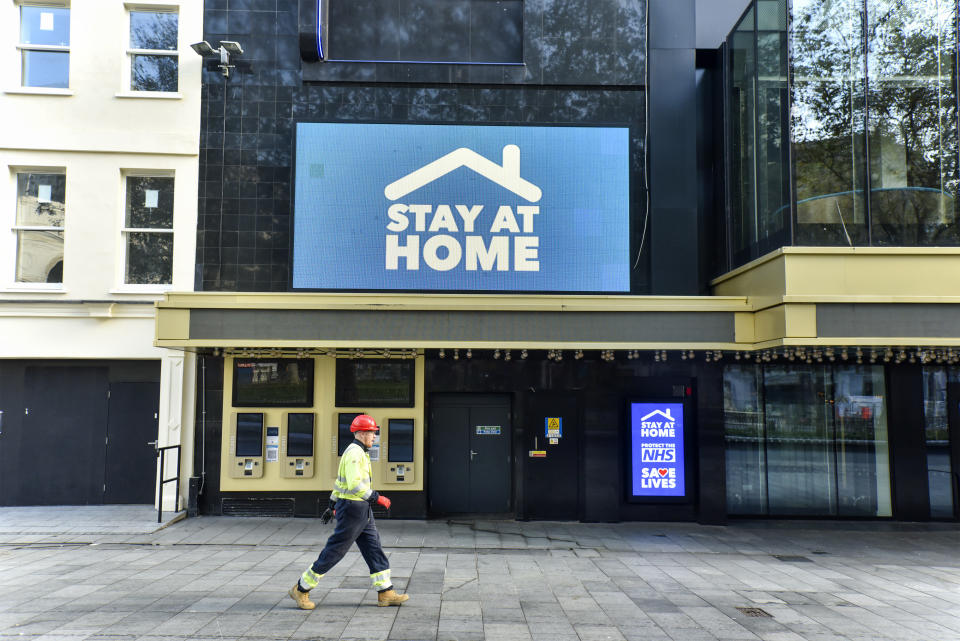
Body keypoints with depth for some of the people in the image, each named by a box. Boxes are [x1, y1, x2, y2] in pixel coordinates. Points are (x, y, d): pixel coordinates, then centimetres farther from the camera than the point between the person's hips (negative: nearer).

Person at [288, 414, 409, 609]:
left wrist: (332, 506, 28)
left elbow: (340, 481, 23)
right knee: (334, 551, -2)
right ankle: (301, 589, 10)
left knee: (374, 549, 8)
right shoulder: (354, 453, -17)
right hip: (352, 509, -10)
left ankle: (386, 593, 11)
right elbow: (355, 485, -28)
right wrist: (377, 497, -21)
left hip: (362, 512, 10)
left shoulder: (358, 453, 16)